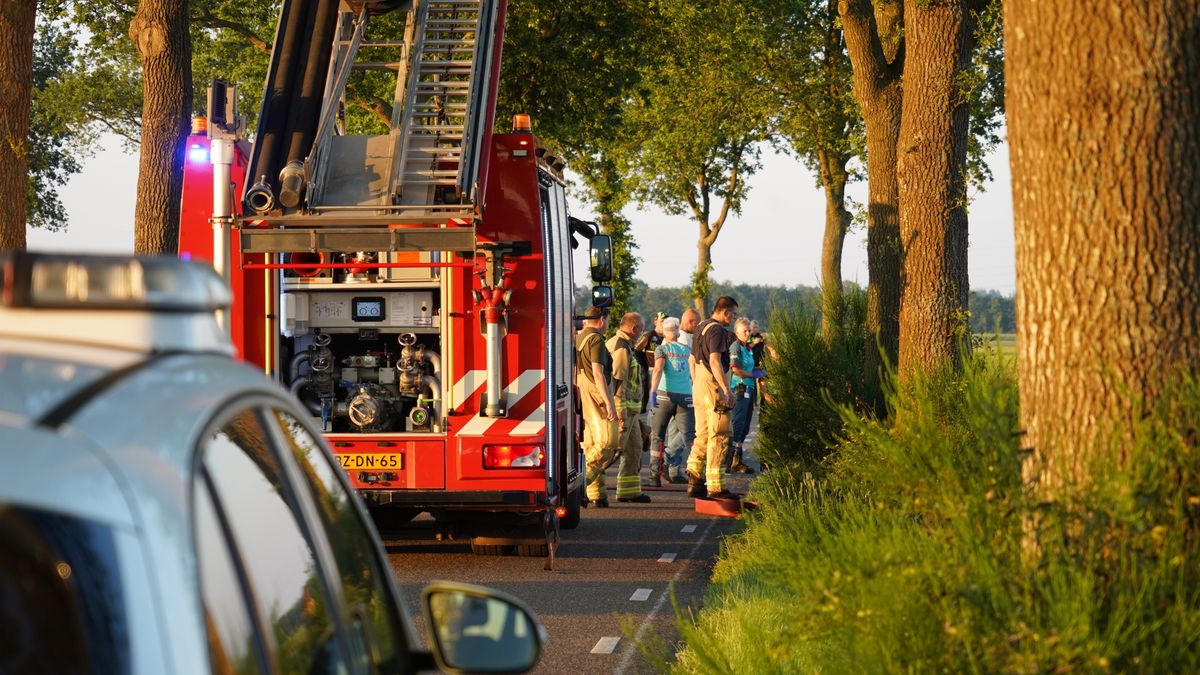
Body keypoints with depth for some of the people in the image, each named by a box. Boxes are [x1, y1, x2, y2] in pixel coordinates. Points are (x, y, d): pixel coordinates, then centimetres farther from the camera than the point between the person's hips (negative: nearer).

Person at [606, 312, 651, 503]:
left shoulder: (614, 343, 17)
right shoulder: (621, 349, -17)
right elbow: (618, 382, -23)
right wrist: (621, 413, -25)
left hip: (630, 409, 11)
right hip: (624, 408, -11)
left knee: (634, 449, 15)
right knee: (614, 448, -12)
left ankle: (629, 490, 19)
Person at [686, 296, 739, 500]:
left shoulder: (701, 327, 17)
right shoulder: (717, 330, -13)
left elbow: (693, 358, 25)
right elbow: (715, 361, -23)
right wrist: (726, 389, -27)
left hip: (699, 387, 10)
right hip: (713, 387, -10)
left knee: (702, 435, 14)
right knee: (718, 437, -6)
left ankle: (694, 481, 13)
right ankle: (715, 487, -7)